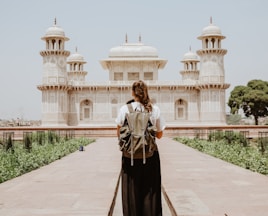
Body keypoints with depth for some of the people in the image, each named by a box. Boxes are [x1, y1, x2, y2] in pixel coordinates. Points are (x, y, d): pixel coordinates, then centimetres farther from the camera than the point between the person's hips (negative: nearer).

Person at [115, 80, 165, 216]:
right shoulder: (155, 109, -2)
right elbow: (159, 135, 6)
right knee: (150, 192, 10)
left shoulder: (124, 109, -5)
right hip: (150, 155, 1)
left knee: (131, 192, 10)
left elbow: (119, 134, 3)